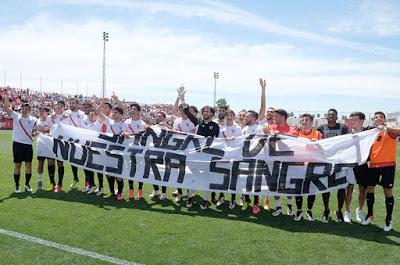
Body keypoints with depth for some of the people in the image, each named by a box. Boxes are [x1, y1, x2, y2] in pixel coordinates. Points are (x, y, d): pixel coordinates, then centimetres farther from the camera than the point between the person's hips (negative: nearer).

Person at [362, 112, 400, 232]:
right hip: (373, 165, 5)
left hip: (388, 165, -4)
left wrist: (385, 128, -37)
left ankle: (389, 219, 17)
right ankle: (370, 214, 27)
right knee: (369, 190, 9)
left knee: (388, 192, 2)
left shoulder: (390, 131, -3)